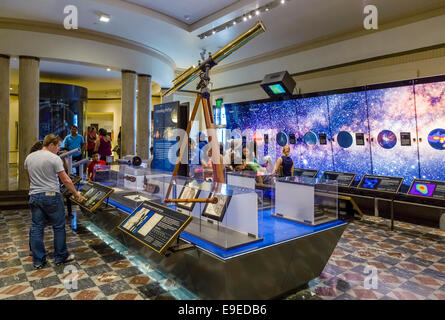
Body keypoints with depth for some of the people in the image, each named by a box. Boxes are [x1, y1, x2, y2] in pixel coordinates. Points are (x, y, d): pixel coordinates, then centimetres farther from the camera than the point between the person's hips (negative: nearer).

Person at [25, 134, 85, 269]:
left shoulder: (29, 158, 9)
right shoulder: (54, 158, -11)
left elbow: (29, 178, 17)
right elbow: (66, 180, -11)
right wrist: (76, 193, -2)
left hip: (34, 197, 6)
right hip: (52, 196, -6)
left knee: (36, 229, 10)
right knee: (59, 227, 7)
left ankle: (38, 261, 16)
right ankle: (60, 257, 15)